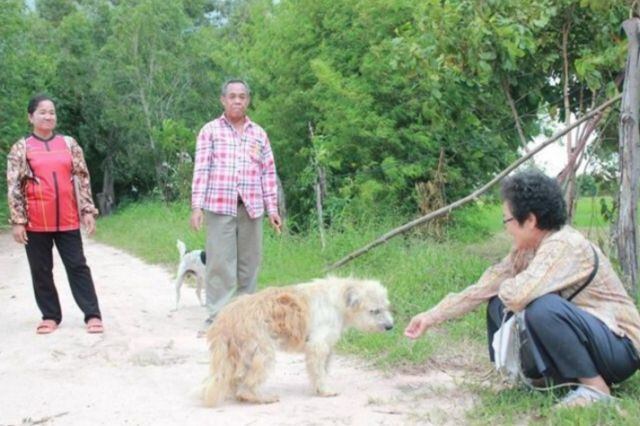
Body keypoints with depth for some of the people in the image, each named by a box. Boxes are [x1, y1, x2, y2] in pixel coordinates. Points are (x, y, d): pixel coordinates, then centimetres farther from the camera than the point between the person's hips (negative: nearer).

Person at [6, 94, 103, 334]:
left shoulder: (69, 144, 8)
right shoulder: (21, 148, 2)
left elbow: (82, 179, 8)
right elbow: (14, 187, -1)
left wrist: (88, 210, 1)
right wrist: (17, 221, -7)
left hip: (67, 219, 1)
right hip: (36, 221, -1)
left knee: (77, 266, 2)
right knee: (41, 270, 7)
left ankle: (92, 314, 3)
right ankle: (50, 316, 18)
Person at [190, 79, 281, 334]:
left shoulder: (259, 134, 14)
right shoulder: (210, 130, 6)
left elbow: (268, 173, 13)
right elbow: (201, 169, 1)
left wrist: (273, 208, 7)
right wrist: (197, 206, -8)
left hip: (252, 208, 3)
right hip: (220, 207, -3)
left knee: (249, 263, 5)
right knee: (220, 263, -5)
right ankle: (216, 317, -1)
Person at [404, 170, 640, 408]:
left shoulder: (565, 246, -25)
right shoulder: (527, 248, 1)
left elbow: (517, 295, -37)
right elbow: (485, 287, 5)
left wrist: (506, 288, -13)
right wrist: (432, 316, 6)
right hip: (583, 343, 8)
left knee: (543, 307, -33)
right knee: (499, 304, 5)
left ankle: (595, 388, -15)